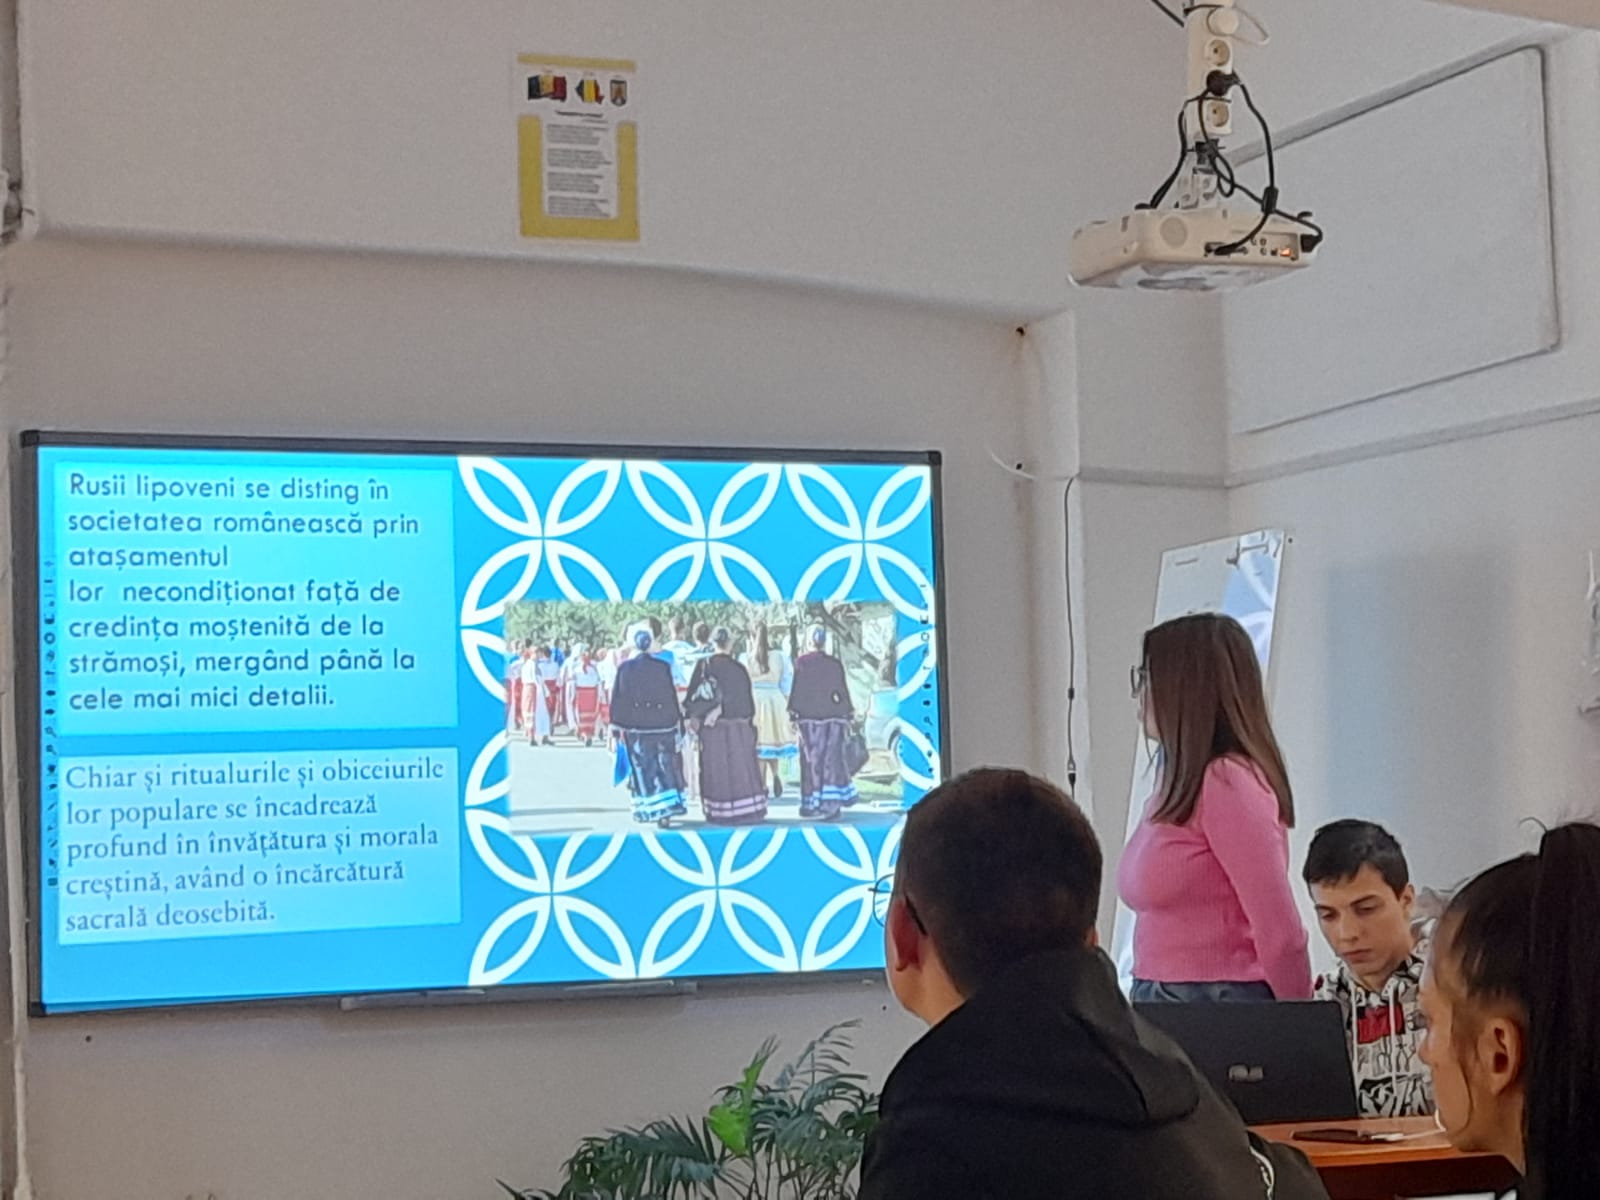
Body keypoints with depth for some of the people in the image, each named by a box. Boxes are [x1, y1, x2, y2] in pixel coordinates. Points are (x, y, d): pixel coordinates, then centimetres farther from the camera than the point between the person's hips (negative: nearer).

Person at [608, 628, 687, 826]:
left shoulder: (625, 668, -4)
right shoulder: (663, 667, -5)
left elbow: (619, 700, -2)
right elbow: (672, 697, -1)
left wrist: (617, 727, 4)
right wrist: (678, 725, 7)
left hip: (635, 727, 0)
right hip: (662, 725, 0)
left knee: (642, 769, 8)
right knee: (665, 768, 4)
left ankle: (646, 810, 11)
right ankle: (666, 810, -2)